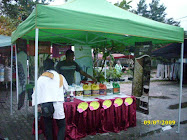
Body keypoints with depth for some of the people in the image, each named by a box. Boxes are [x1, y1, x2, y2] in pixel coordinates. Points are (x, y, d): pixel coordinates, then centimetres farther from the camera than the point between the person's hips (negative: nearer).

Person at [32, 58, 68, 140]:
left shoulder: (41, 78, 2)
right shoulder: (60, 77, 5)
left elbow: (37, 92, -1)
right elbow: (66, 88, 20)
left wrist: (37, 105, 5)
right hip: (57, 105, -1)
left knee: (48, 126, 15)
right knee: (62, 126, 9)